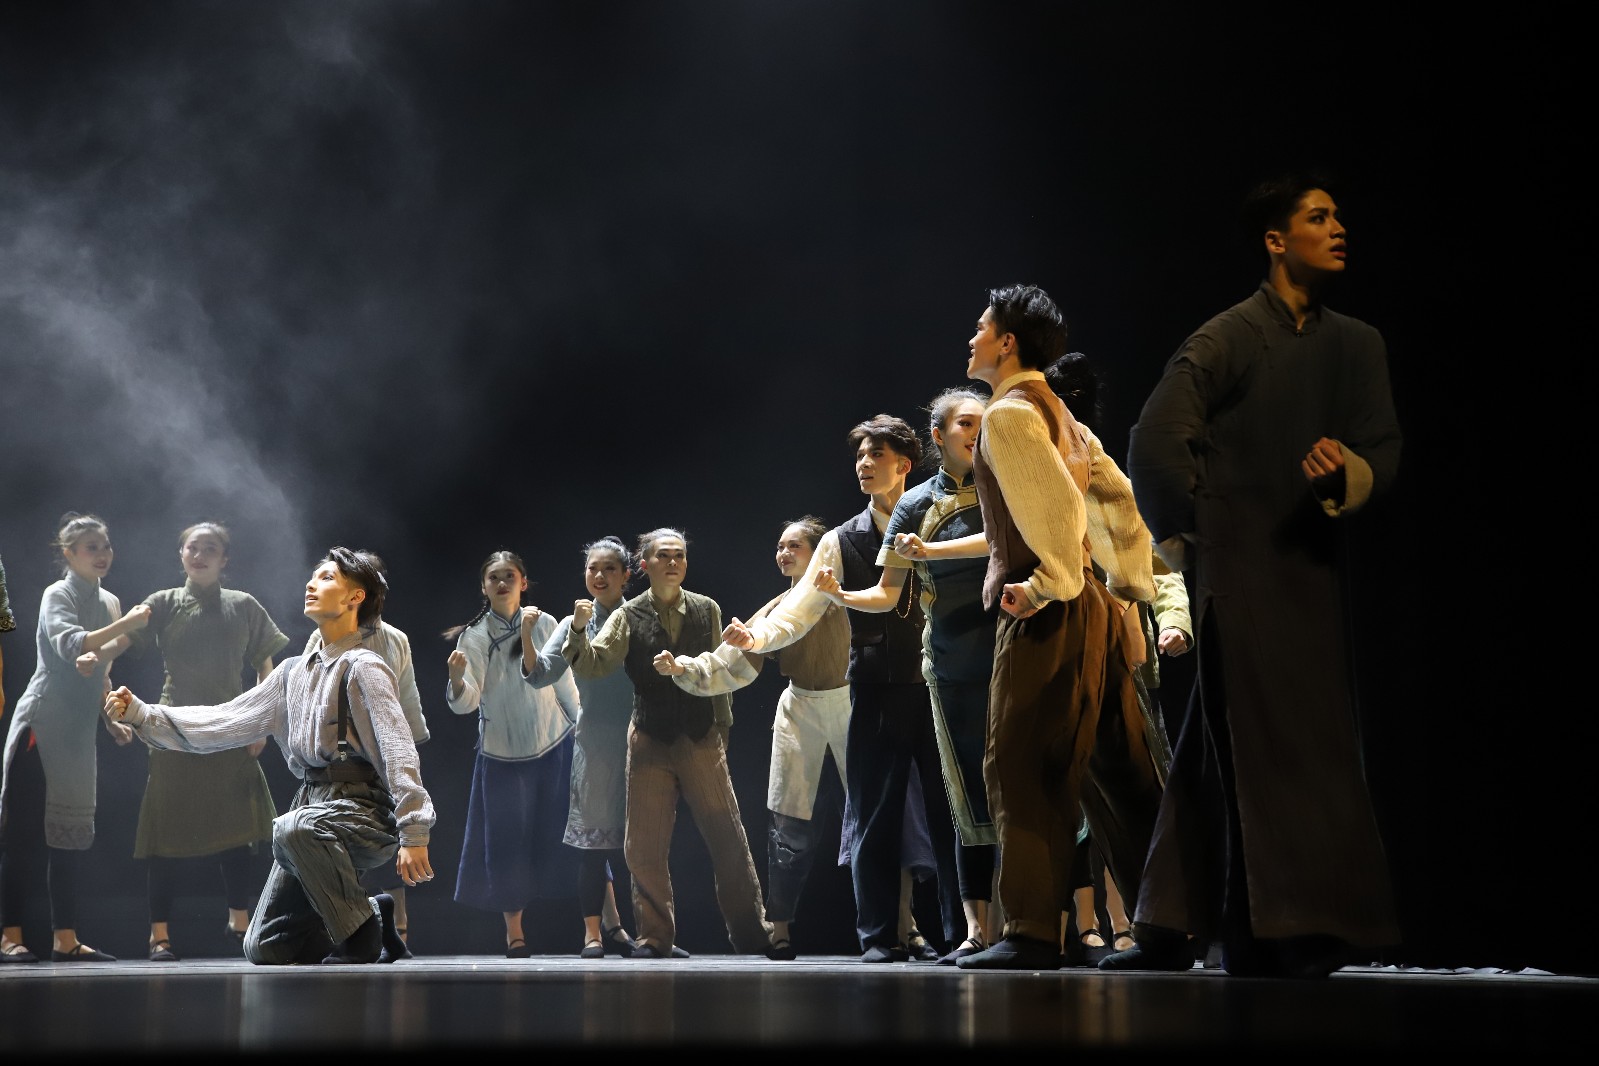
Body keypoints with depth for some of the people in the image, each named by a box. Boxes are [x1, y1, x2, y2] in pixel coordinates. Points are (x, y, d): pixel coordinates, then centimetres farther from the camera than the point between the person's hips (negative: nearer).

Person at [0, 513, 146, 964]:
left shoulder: (109, 602, 15)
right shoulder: (58, 596, -7)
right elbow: (69, 645, -27)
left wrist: (113, 719, 18)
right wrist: (124, 625, -33)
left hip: (79, 733, 7)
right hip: (41, 727, -7)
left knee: (67, 838, 7)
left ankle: (65, 939, 8)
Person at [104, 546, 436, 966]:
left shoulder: (362, 668, -8)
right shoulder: (294, 672, 16)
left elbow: (398, 752, -18)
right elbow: (224, 722, 15)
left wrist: (413, 834, -27)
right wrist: (140, 714, 9)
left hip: (365, 813, -8)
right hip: (314, 813, 8)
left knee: (292, 830, -40)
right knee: (264, 949, 5)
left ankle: (362, 935, -21)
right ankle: (374, 918, 19)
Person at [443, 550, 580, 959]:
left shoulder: (544, 624, -1)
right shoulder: (474, 637, -8)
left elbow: (563, 682, 8)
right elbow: (466, 702, -18)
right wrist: (457, 679, -39)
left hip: (555, 746, 1)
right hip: (503, 753, -1)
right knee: (508, 840, 1)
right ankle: (514, 935, 10)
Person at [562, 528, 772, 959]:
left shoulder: (707, 611, 4)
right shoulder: (628, 618, -1)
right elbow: (592, 665, -10)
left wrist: (722, 728, 11)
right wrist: (578, 631, -29)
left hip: (701, 741, 0)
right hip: (650, 743, 0)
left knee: (728, 839, 0)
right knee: (644, 847, 1)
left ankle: (752, 934, 9)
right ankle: (655, 937, 12)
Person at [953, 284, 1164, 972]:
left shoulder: (1008, 413, -9)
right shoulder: (1056, 412, 21)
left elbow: (1053, 502, -21)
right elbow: (1116, 496, 20)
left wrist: (1048, 583, -16)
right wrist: (1130, 579, 19)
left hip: (1048, 613, -10)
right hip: (1093, 607, 10)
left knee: (1022, 769, -9)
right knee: (1114, 771, 10)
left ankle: (1032, 933, -11)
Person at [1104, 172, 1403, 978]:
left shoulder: (1358, 346, 11)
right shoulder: (1228, 338, -5)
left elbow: (1385, 452, 6)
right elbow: (1155, 441, -10)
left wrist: (1347, 472, -17)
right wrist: (1197, 533, -3)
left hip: (1314, 570, 5)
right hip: (1239, 571, -5)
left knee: (1220, 756, 8)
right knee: (1257, 744, -7)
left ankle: (1168, 928, 13)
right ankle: (1271, 930, -5)